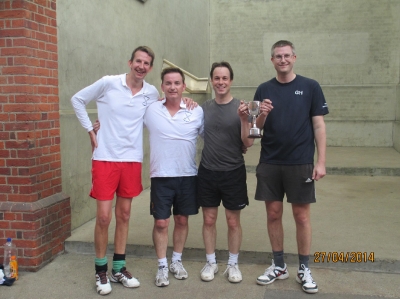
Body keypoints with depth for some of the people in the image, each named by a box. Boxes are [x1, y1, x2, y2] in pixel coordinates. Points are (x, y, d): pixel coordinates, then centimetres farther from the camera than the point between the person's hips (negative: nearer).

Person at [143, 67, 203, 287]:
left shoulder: (197, 111, -2)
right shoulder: (150, 110, -2)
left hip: (188, 176, 1)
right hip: (161, 176, -1)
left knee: (182, 220, 13)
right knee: (161, 222, 3)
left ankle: (176, 261, 31)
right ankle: (162, 266, 19)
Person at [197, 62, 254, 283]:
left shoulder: (241, 107, -6)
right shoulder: (204, 108, 4)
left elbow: (248, 143, -8)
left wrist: (244, 120, -24)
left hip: (233, 173, -2)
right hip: (207, 172, 3)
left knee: (233, 221, 9)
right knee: (209, 219, 11)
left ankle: (233, 264, 24)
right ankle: (211, 262, 26)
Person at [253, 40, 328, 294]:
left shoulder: (310, 87, -1)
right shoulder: (264, 89, 6)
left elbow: (319, 126, -2)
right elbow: (257, 128, 8)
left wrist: (321, 162, -8)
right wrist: (263, 115, -14)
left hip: (300, 163, -2)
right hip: (269, 163, 3)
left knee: (301, 216, 5)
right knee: (273, 214, 9)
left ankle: (304, 269, 20)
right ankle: (279, 266, 24)